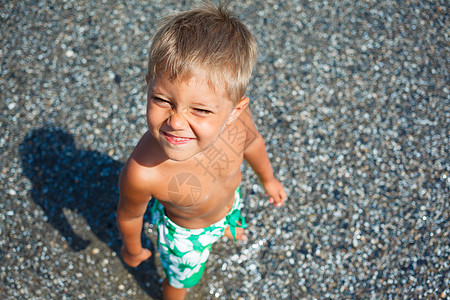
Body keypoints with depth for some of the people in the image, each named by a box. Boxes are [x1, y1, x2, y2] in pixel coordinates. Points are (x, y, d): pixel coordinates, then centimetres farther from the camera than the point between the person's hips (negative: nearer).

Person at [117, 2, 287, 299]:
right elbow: (130, 215, -23)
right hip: (184, 232, -3)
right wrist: (132, 248, -1)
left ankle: (227, 228, 77)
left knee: (229, 222, 39)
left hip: (230, 200, 4)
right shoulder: (143, 173, -48)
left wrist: (268, 178, 10)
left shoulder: (235, 115, -37)